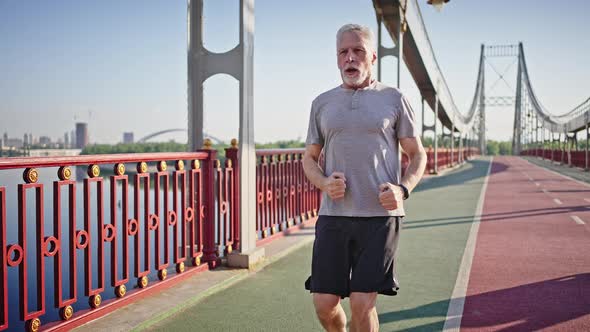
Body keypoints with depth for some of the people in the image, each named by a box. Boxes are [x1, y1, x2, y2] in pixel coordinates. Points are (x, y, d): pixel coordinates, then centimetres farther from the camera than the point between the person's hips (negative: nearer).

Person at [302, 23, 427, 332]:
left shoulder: (393, 99, 6)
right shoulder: (322, 103, 12)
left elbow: (418, 154, 8)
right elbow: (310, 158, 16)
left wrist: (403, 189, -12)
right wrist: (324, 183, -6)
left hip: (380, 216, -2)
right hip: (332, 215, 3)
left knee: (362, 305, -7)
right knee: (324, 304, 2)